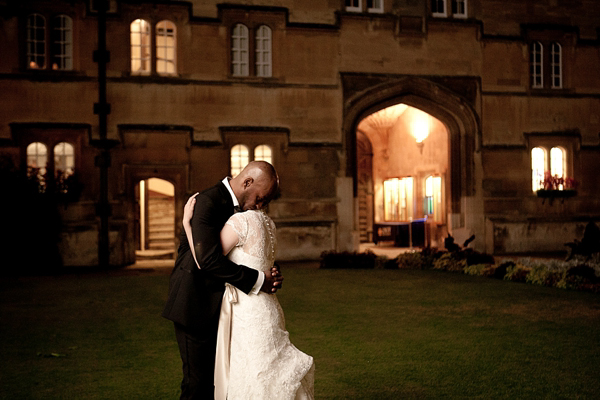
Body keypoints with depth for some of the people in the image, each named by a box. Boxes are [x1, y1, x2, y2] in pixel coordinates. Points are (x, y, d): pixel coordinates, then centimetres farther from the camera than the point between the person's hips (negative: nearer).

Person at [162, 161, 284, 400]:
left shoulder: (234, 205, 9)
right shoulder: (207, 202, -19)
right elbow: (208, 259, -30)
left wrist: (271, 276, -6)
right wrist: (257, 280, -24)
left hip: (215, 307, 9)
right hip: (195, 306, -9)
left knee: (216, 378, 13)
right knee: (198, 379, 0)